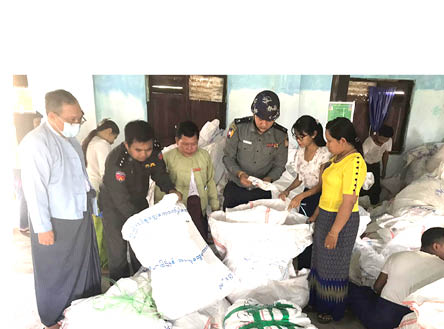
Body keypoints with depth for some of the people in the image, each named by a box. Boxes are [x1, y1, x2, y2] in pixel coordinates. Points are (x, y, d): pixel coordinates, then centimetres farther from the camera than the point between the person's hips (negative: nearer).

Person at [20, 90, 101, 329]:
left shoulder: (70, 138, 6)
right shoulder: (36, 143, -21)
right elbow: (34, 189, -22)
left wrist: (91, 197, 17)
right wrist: (43, 228, -19)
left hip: (80, 215, 8)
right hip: (56, 223, -8)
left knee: (86, 265, 22)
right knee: (56, 274, 11)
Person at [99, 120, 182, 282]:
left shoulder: (154, 153, -19)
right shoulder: (115, 162, -35)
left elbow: (160, 175, -2)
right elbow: (121, 200, -33)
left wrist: (171, 190, -23)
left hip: (138, 201, 5)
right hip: (114, 206, -4)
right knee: (117, 251, 4)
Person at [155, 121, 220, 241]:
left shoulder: (204, 155, 11)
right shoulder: (167, 157, 0)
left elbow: (210, 182, 17)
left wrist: (215, 207, 17)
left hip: (200, 207, 3)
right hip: (177, 206, -3)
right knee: (194, 201, -24)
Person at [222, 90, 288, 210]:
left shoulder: (281, 135, -9)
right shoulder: (239, 127, -15)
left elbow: (279, 165, -1)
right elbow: (228, 157, -8)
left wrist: (269, 178, -19)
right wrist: (239, 173, -24)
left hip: (262, 190, 1)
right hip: (235, 187, -1)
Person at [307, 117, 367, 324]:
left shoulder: (354, 163, -23)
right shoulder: (337, 158, 6)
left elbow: (348, 202, -24)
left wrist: (334, 232, -20)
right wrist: (316, 215, 17)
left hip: (341, 220, -9)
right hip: (325, 216, 9)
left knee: (334, 266, 10)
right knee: (320, 260, 21)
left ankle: (333, 310, 33)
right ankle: (317, 301, 42)